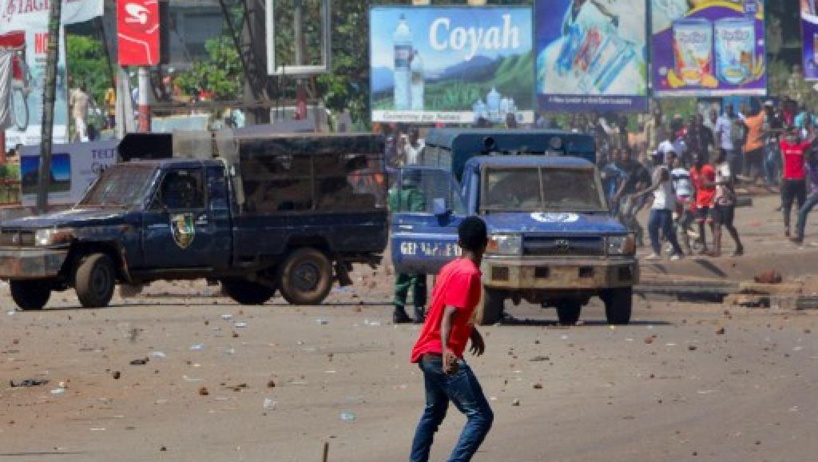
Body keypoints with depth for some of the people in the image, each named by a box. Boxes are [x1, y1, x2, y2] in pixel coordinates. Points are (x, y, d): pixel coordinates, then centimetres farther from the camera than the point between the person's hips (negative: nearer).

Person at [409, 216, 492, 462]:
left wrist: (472, 331, 46)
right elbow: (449, 314, -27)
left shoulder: (451, 268, 13)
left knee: (433, 413, 27)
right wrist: (446, 349, -40)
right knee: (481, 416, -11)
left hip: (428, 354, 10)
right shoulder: (468, 274, -15)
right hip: (444, 356, -10)